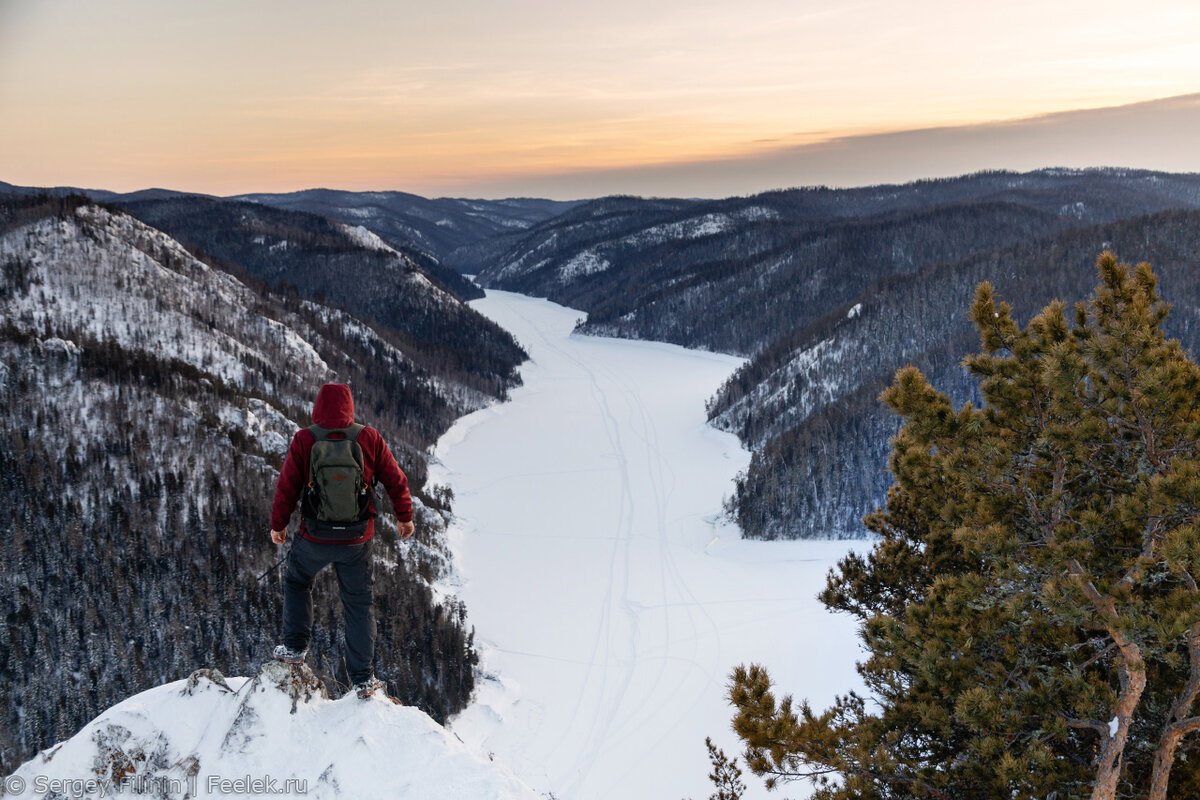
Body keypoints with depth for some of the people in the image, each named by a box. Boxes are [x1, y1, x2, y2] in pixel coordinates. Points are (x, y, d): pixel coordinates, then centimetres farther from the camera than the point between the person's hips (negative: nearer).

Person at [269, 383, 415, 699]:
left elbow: (287, 486, -4)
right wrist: (404, 516, 16)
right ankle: (362, 679, 15)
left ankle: (295, 647, 28)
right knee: (358, 604, 13)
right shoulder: (369, 438, -6)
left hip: (314, 539, -1)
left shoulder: (304, 440, -9)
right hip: (357, 541, 1)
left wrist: (278, 524, 11)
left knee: (297, 582, 29)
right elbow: (395, 480, 1)